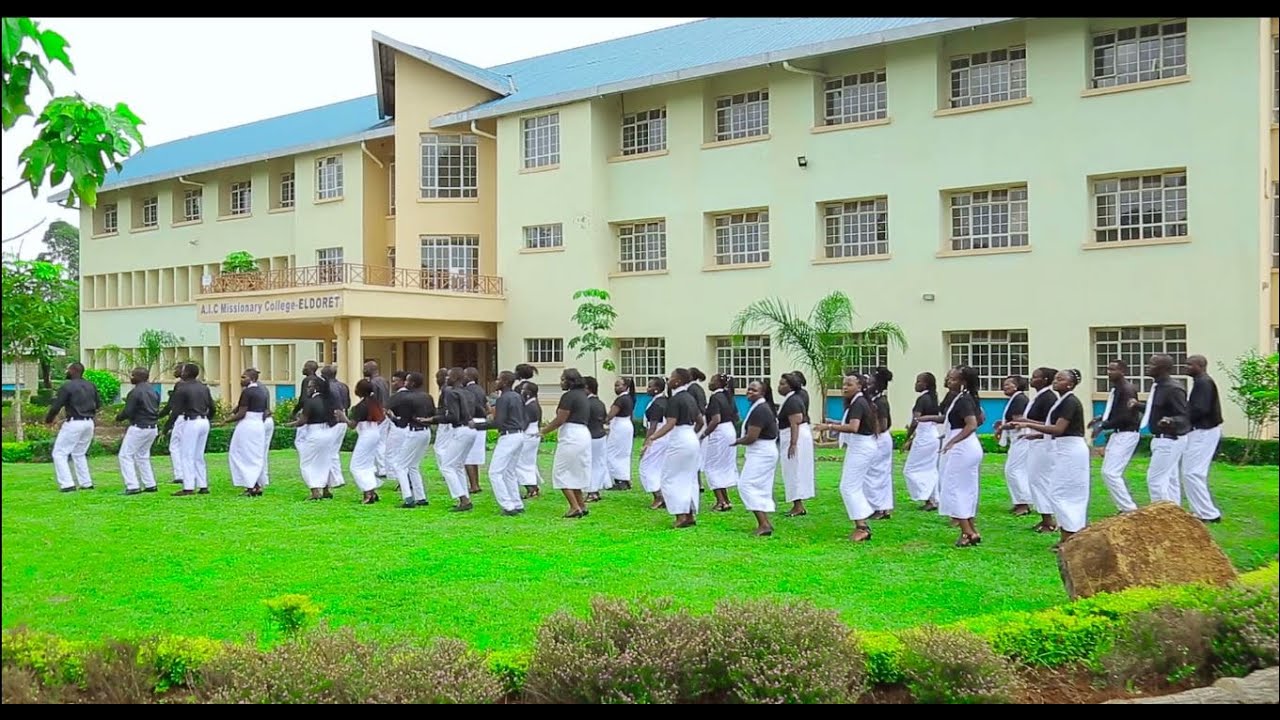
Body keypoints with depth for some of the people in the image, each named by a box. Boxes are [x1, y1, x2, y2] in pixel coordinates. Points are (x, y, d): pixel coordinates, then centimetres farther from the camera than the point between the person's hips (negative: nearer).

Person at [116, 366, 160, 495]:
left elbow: (128, 412, -17)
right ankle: (150, 485, 17)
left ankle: (132, 486, -7)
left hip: (139, 428, -8)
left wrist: (118, 417, 3)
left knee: (125, 456, 0)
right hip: (152, 428, 8)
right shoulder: (153, 390, 9)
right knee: (142, 456, 20)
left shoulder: (135, 392, -16)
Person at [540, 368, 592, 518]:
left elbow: (560, 420, -16)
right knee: (576, 474, 17)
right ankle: (581, 507, 18)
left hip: (571, 437, -10)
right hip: (584, 434, 10)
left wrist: (543, 431, -4)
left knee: (561, 473, -2)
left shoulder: (569, 396, -13)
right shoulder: (582, 395, 16)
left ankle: (575, 507, -7)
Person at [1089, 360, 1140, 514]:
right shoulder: (1115, 389, 10)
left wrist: (1103, 426, -20)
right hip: (1117, 434, 10)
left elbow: (1125, 416, -23)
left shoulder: (1127, 389, -17)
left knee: (1111, 473, -13)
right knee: (1108, 472, 14)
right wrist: (1101, 419, 6)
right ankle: (1126, 507, 23)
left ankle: (1129, 509, -7)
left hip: (1126, 434, -10)